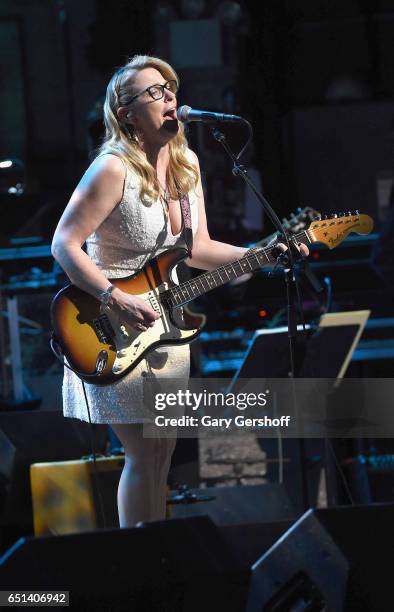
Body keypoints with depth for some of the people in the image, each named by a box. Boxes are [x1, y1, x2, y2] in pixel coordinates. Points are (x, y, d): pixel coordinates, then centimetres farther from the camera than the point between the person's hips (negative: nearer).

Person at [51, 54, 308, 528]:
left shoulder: (185, 163, 6)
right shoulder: (114, 169, -18)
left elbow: (197, 248, 13)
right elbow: (64, 245, -19)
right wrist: (117, 301, -26)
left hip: (165, 324, 7)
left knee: (161, 454, 10)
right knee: (144, 455, -7)